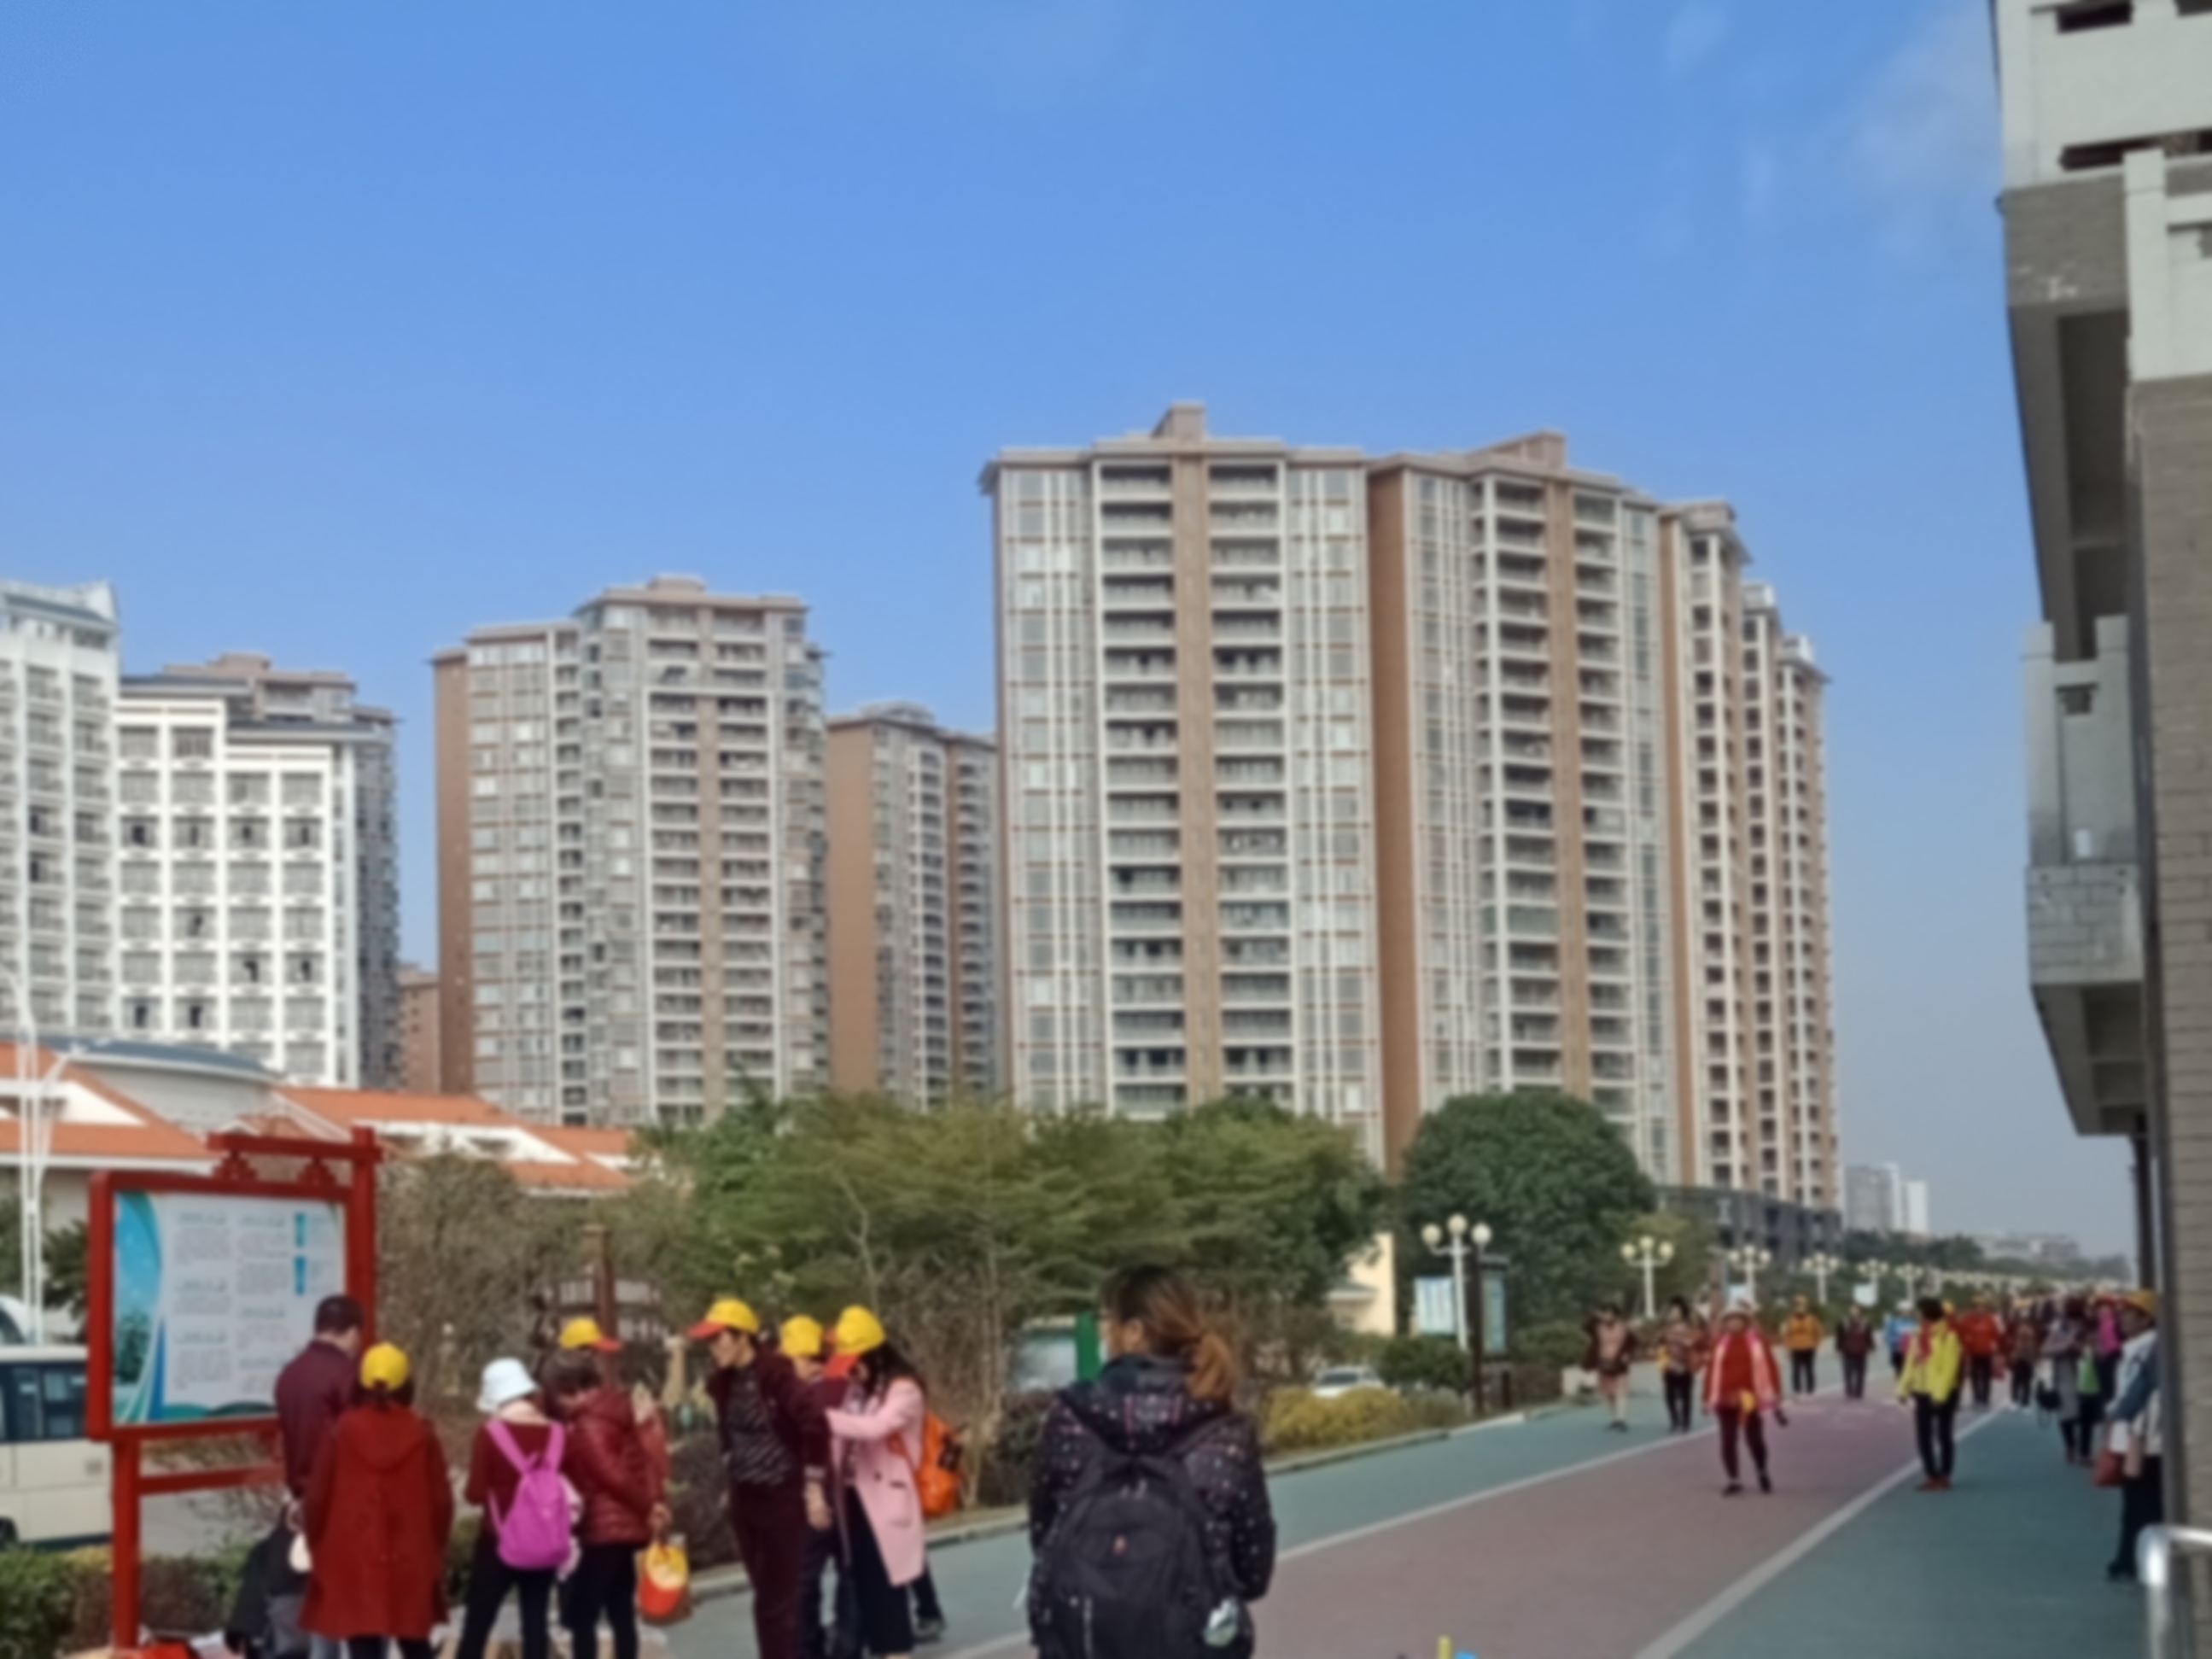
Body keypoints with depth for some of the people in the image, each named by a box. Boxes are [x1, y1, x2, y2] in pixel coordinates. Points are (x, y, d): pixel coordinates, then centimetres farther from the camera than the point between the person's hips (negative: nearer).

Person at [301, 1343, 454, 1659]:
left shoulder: (343, 1432, -5)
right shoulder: (421, 1434, -2)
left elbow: (317, 1496, -2)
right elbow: (441, 1500, 1)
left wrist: (317, 1549, 11)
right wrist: (435, 1552, 13)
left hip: (353, 1561, -2)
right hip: (410, 1560, 2)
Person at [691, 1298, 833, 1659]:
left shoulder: (776, 1374, -16)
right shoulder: (724, 1383, 6)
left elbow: (815, 1425, -20)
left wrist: (814, 1488, -18)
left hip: (783, 1496, -7)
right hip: (745, 1498, 7)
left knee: (777, 1599, -6)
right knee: (768, 1598, 14)